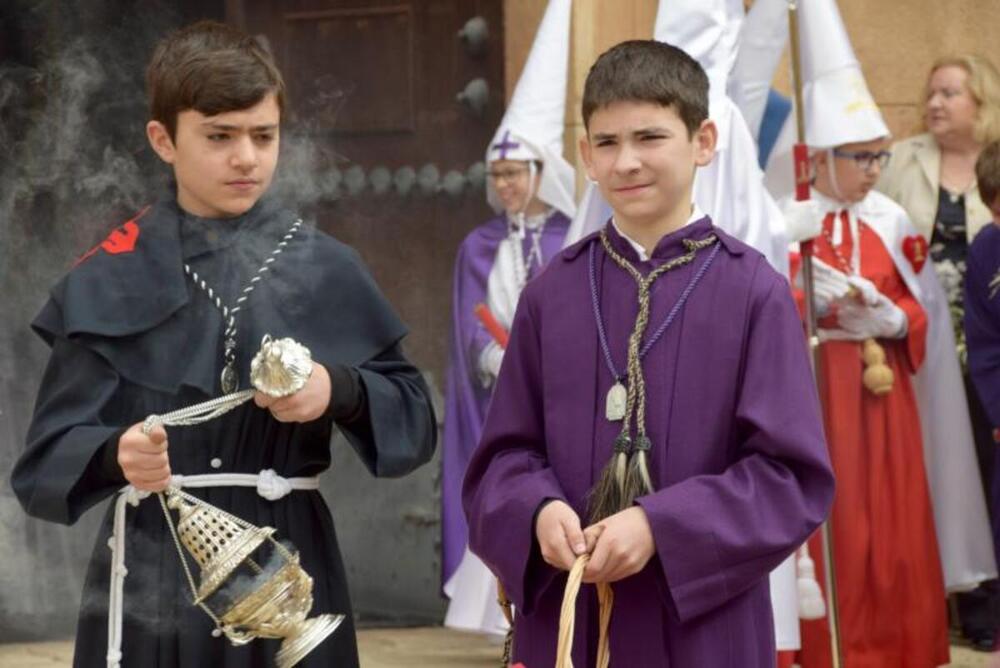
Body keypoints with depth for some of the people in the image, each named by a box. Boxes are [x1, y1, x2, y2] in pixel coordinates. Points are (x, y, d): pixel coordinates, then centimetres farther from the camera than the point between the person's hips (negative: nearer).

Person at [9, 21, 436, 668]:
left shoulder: (325, 269, 4)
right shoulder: (111, 280, 0)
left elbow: (414, 420, 5)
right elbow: (50, 454, -3)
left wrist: (339, 389, -14)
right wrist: (117, 455, -24)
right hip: (152, 584, -1)